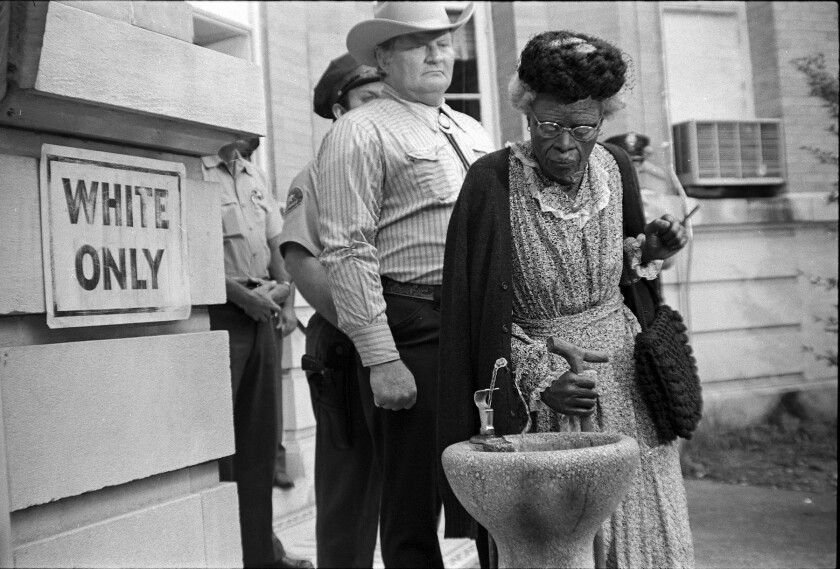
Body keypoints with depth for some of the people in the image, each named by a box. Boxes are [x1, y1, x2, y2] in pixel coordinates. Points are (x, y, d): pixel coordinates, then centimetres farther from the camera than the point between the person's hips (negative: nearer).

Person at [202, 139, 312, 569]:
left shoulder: (256, 177, 16)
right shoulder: (195, 173, -10)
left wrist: (286, 302, 8)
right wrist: (245, 296, -16)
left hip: (261, 312, 8)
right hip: (218, 312, -8)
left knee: (260, 437, 13)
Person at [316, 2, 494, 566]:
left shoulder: (472, 132, 20)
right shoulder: (360, 132, -4)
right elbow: (349, 251, -11)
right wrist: (380, 359, -17)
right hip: (413, 331, -7)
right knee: (414, 508, 0)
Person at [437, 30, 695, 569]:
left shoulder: (614, 167, 0)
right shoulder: (493, 182, -15)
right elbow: (482, 313, -11)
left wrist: (646, 253, -5)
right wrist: (540, 380, -18)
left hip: (624, 378, 5)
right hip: (535, 393, -4)